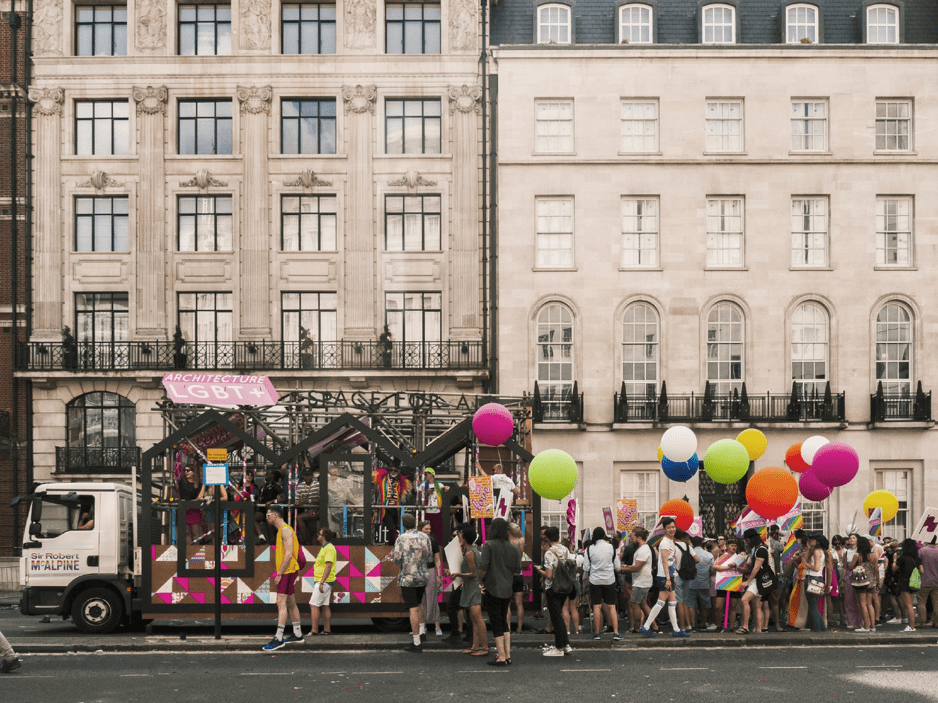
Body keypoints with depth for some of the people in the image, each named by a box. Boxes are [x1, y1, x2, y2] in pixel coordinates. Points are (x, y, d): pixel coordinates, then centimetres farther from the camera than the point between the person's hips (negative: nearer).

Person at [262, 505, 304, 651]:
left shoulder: (286, 530, -14)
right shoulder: (281, 530, 18)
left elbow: (289, 554, -21)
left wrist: (279, 574, -20)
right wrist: (278, 573, 18)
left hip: (288, 571, -10)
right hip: (287, 572, 10)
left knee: (281, 602, -15)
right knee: (290, 603, 15)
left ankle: (278, 638, -19)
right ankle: (297, 634, 23)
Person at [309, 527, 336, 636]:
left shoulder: (329, 548, -16)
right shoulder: (324, 547, 17)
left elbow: (328, 566, -23)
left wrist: (322, 582, -25)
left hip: (324, 581, -10)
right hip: (322, 581, 10)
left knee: (314, 605, -11)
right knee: (325, 606, 9)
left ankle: (314, 630, -13)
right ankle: (327, 630, 10)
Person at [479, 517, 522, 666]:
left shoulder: (489, 545, -12)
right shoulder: (513, 548, 6)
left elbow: (483, 567, -17)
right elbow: (517, 569, 10)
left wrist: (480, 580, -1)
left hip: (492, 588, -6)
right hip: (507, 590, 6)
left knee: (496, 623, -2)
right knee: (504, 623, 16)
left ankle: (501, 657, -2)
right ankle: (508, 655, 14)